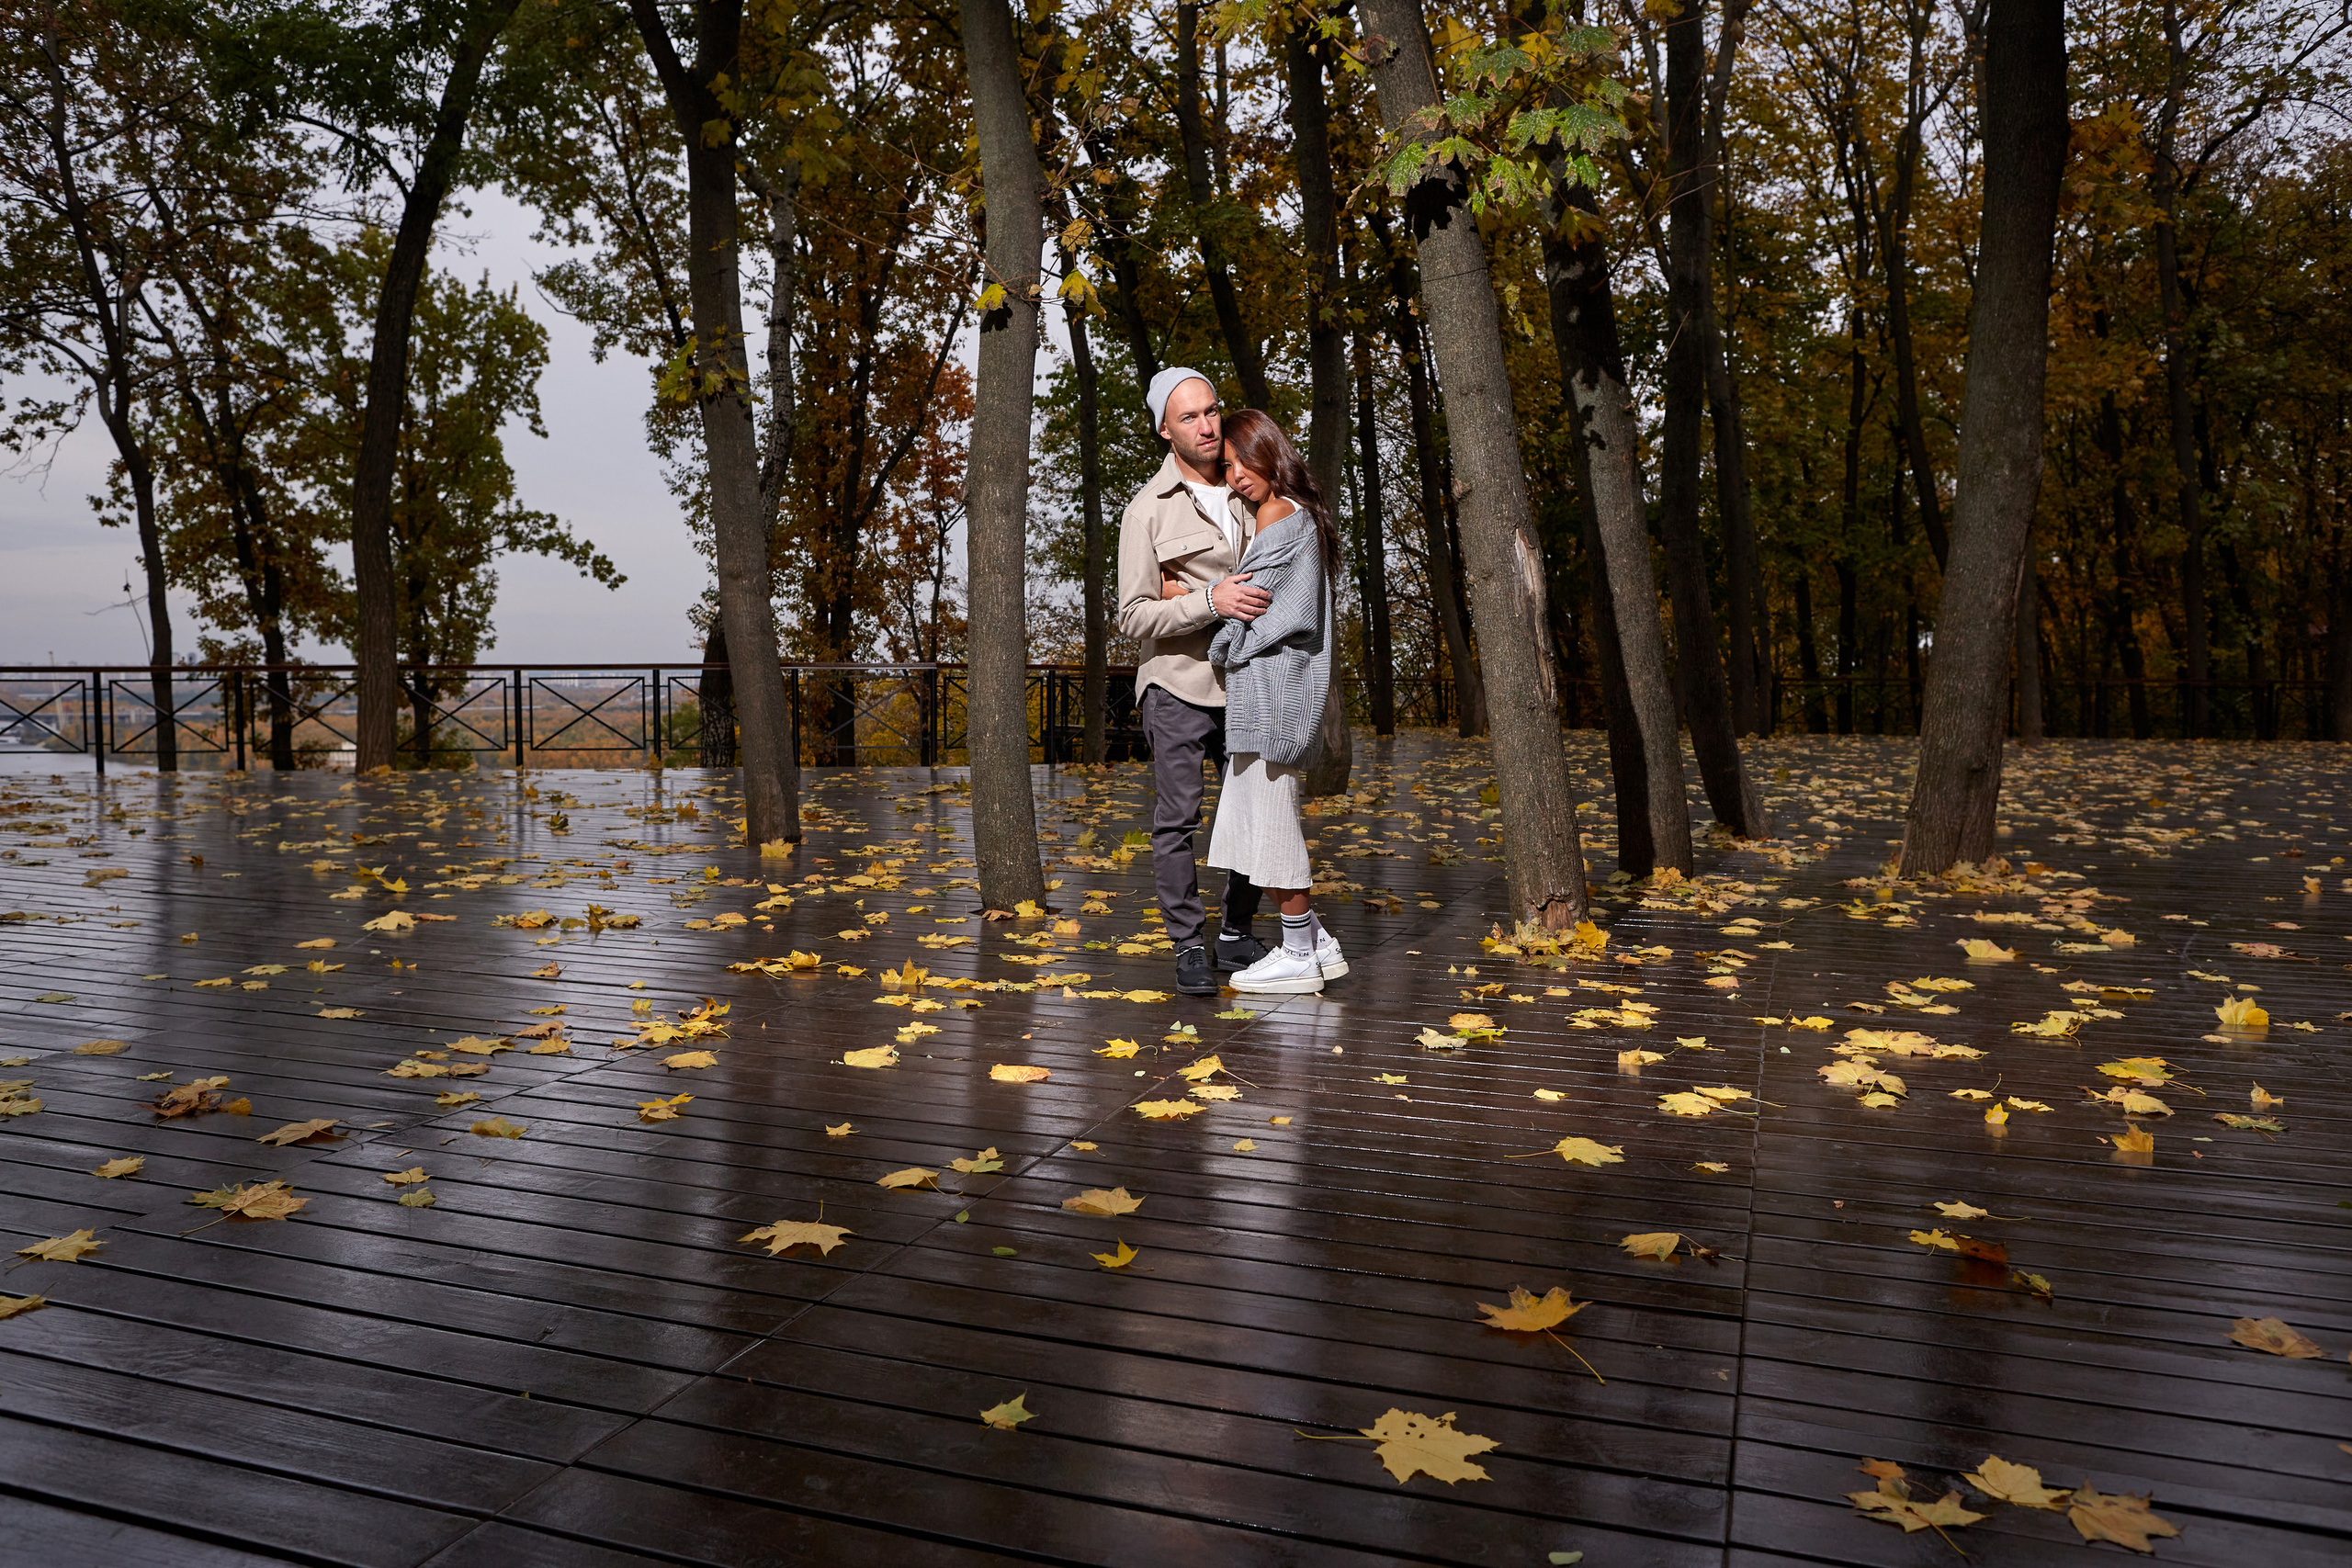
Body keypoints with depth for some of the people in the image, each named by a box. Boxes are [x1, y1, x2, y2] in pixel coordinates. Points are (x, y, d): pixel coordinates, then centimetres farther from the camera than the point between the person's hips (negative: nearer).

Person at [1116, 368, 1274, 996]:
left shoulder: (1245, 496, 11)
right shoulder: (1148, 510, -5)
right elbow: (1134, 616, -10)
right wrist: (1211, 601, -23)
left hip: (1243, 684, 5)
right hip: (1177, 685, -5)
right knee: (1177, 818, -4)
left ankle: (1237, 936, 22)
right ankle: (1189, 947, 7)